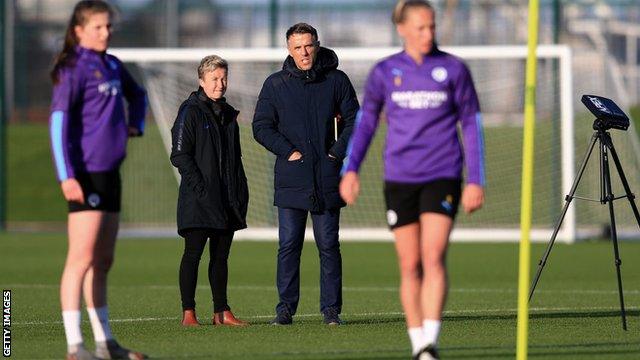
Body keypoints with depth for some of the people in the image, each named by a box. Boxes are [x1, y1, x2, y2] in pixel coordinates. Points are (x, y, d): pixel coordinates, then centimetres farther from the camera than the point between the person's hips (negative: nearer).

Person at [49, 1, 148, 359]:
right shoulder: (73, 68, -10)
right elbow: (59, 120, -17)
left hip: (110, 172, 8)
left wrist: (135, 124, 16)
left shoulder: (113, 65, 14)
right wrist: (67, 176, -23)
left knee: (103, 262, 13)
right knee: (82, 257, -13)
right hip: (86, 173, -8)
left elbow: (137, 94, 35)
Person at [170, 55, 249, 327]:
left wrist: (241, 191, 12)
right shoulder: (190, 111, -6)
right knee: (193, 252, -6)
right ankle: (188, 312, -5)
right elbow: (180, 155, -11)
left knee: (220, 256, 9)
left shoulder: (228, 114, 16)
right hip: (198, 200, -7)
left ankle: (221, 312, 12)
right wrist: (199, 187, -17)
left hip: (227, 200, 7)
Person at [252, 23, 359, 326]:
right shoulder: (275, 84, 5)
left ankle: (331, 308, 7)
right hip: (291, 178, 0)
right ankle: (285, 308, 5)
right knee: (289, 246, 0)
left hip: (327, 179, 0)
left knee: (329, 245, 2)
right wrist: (289, 152, -6)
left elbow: (353, 120, 9)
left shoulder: (336, 81, 5)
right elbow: (261, 127, 4)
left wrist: (338, 152, -3)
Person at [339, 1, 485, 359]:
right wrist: (351, 169, 4)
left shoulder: (453, 69, 1)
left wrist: (476, 181, 1)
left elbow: (472, 124, 6)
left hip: (442, 177, -2)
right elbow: (366, 121, 14)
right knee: (410, 266, 3)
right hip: (400, 178, 2)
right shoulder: (385, 72, 4)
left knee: (434, 258, -16)